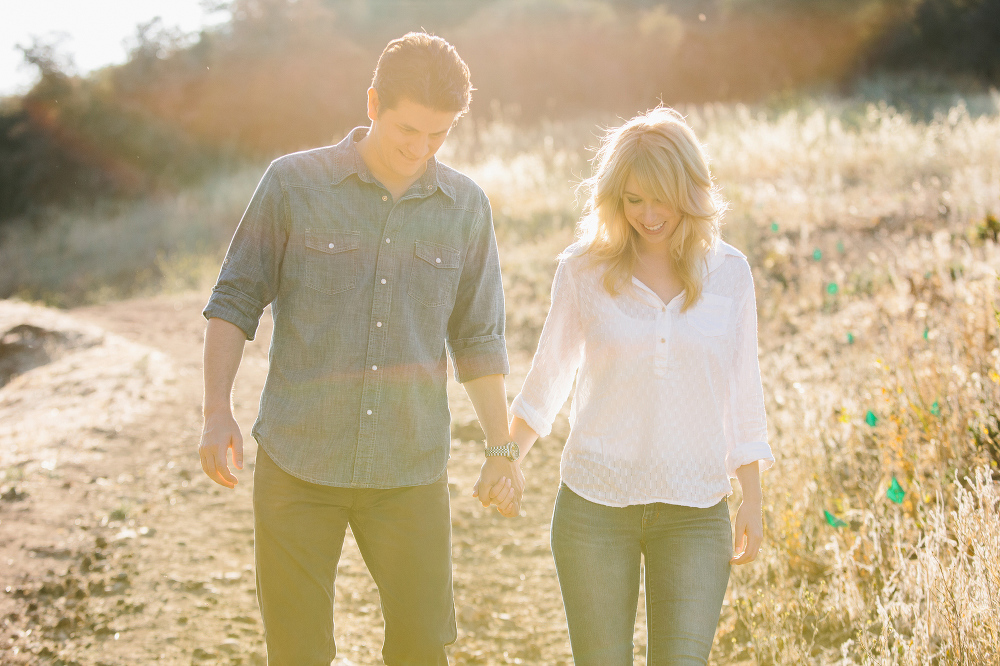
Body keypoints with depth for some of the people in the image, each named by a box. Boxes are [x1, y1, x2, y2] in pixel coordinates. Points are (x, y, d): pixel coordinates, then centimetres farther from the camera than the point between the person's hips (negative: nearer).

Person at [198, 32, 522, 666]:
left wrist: (502, 449, 13)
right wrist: (218, 412, -9)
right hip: (297, 465, -1)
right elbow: (236, 299, 2)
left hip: (411, 470, 2)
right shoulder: (293, 182, -3)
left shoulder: (465, 205, 4)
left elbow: (478, 339, 12)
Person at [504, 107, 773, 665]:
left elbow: (742, 391, 8)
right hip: (595, 506, 0)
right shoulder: (584, 269, -1)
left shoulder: (729, 272, 1)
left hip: (695, 512, 0)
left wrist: (752, 500, 7)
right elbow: (550, 373, 10)